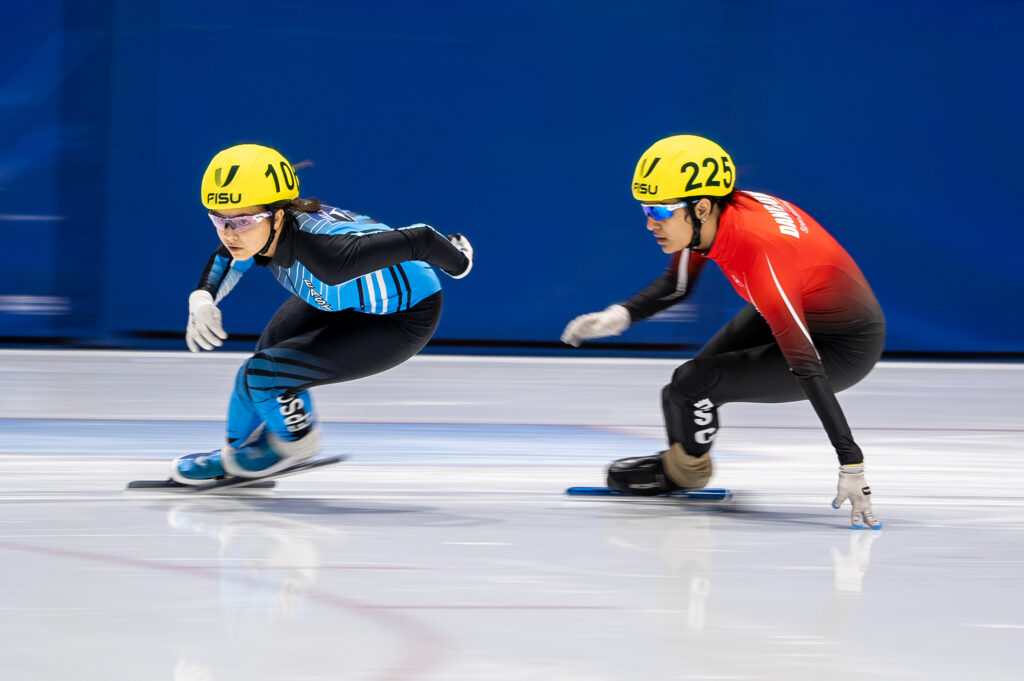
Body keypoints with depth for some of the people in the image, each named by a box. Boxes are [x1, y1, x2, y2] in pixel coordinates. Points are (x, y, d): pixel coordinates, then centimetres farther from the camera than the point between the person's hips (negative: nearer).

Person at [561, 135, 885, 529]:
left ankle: (684, 470, 18)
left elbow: (806, 366, -39)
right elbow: (676, 286, 7)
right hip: (793, 312, 8)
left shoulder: (762, 253, -37)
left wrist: (850, 463, -41)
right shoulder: (704, 217, -14)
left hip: (844, 346, -8)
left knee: (693, 384, -12)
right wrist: (620, 316, -10)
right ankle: (682, 460, 43)